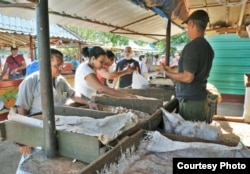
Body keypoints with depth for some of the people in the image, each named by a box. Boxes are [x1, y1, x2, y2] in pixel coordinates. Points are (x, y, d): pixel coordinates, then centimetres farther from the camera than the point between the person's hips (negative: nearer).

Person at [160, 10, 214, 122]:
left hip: (190, 101, -9)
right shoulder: (208, 47, 10)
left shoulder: (192, 46, -17)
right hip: (202, 99, 9)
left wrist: (168, 73, -7)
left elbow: (188, 77, -22)